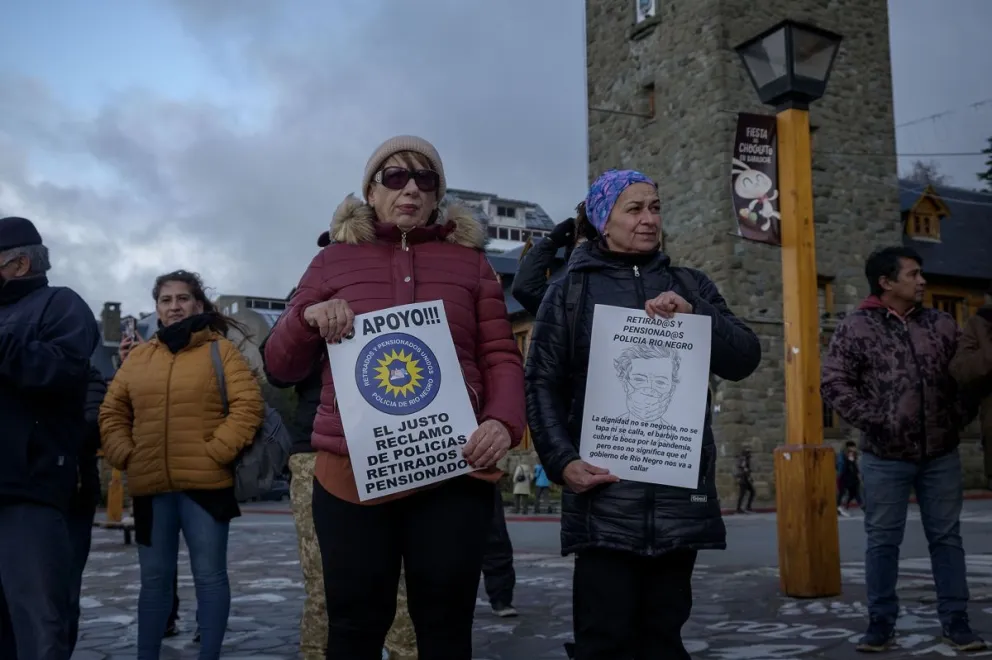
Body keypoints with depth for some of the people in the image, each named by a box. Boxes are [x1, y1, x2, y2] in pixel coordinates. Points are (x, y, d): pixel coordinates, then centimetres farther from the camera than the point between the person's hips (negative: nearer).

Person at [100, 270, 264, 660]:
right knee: (154, 577, 13)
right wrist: (124, 455, 1)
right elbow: (112, 413, 16)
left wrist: (216, 452, -14)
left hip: (205, 483, -4)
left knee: (209, 575, 2)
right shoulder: (138, 356, 14)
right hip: (149, 487, 4)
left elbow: (248, 405, -7)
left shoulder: (220, 349, 2)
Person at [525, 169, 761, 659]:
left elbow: (744, 360, 6)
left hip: (679, 495, 3)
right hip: (603, 494, -3)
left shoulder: (689, 286, 15)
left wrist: (696, 315, -10)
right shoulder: (570, 291, 7)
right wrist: (562, 461, -11)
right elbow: (542, 385, 2)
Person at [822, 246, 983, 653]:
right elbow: (833, 383, -8)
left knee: (946, 538, 9)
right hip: (885, 458, -3)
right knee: (882, 541, 5)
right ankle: (881, 624, 14)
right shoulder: (856, 328, -5)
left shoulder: (942, 325, 7)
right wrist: (873, 421, -14)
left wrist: (959, 415, -3)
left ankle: (955, 622, 19)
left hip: (941, 455, 3)